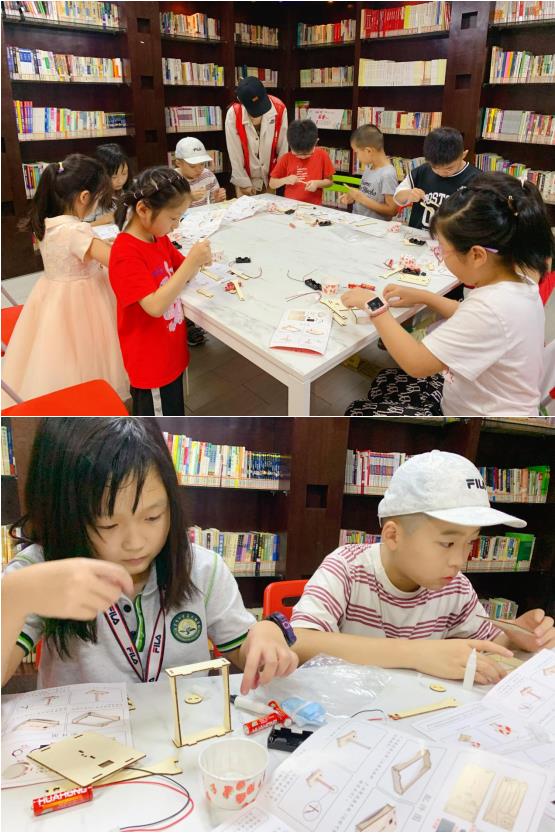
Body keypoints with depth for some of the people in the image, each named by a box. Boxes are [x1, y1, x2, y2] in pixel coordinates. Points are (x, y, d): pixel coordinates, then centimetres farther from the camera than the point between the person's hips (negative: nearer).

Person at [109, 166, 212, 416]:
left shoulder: (159, 238, 2)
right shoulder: (126, 254, -25)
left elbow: (180, 276, 13)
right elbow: (155, 306, -32)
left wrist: (196, 261, -10)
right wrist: (190, 263, -35)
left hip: (171, 352, 8)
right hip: (150, 361, -8)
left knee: (174, 414, 24)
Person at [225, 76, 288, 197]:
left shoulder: (279, 108, -14)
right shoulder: (233, 114, -18)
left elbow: (283, 146, -5)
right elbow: (235, 153, -13)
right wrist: (244, 183, -10)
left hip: (271, 177, 2)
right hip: (246, 177, -2)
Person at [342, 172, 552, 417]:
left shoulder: (493, 307, -34)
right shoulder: (515, 278, -5)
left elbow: (416, 363, -29)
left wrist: (374, 306, -19)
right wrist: (423, 296, 5)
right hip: (485, 401, 9)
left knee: (359, 411, -1)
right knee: (386, 382, 20)